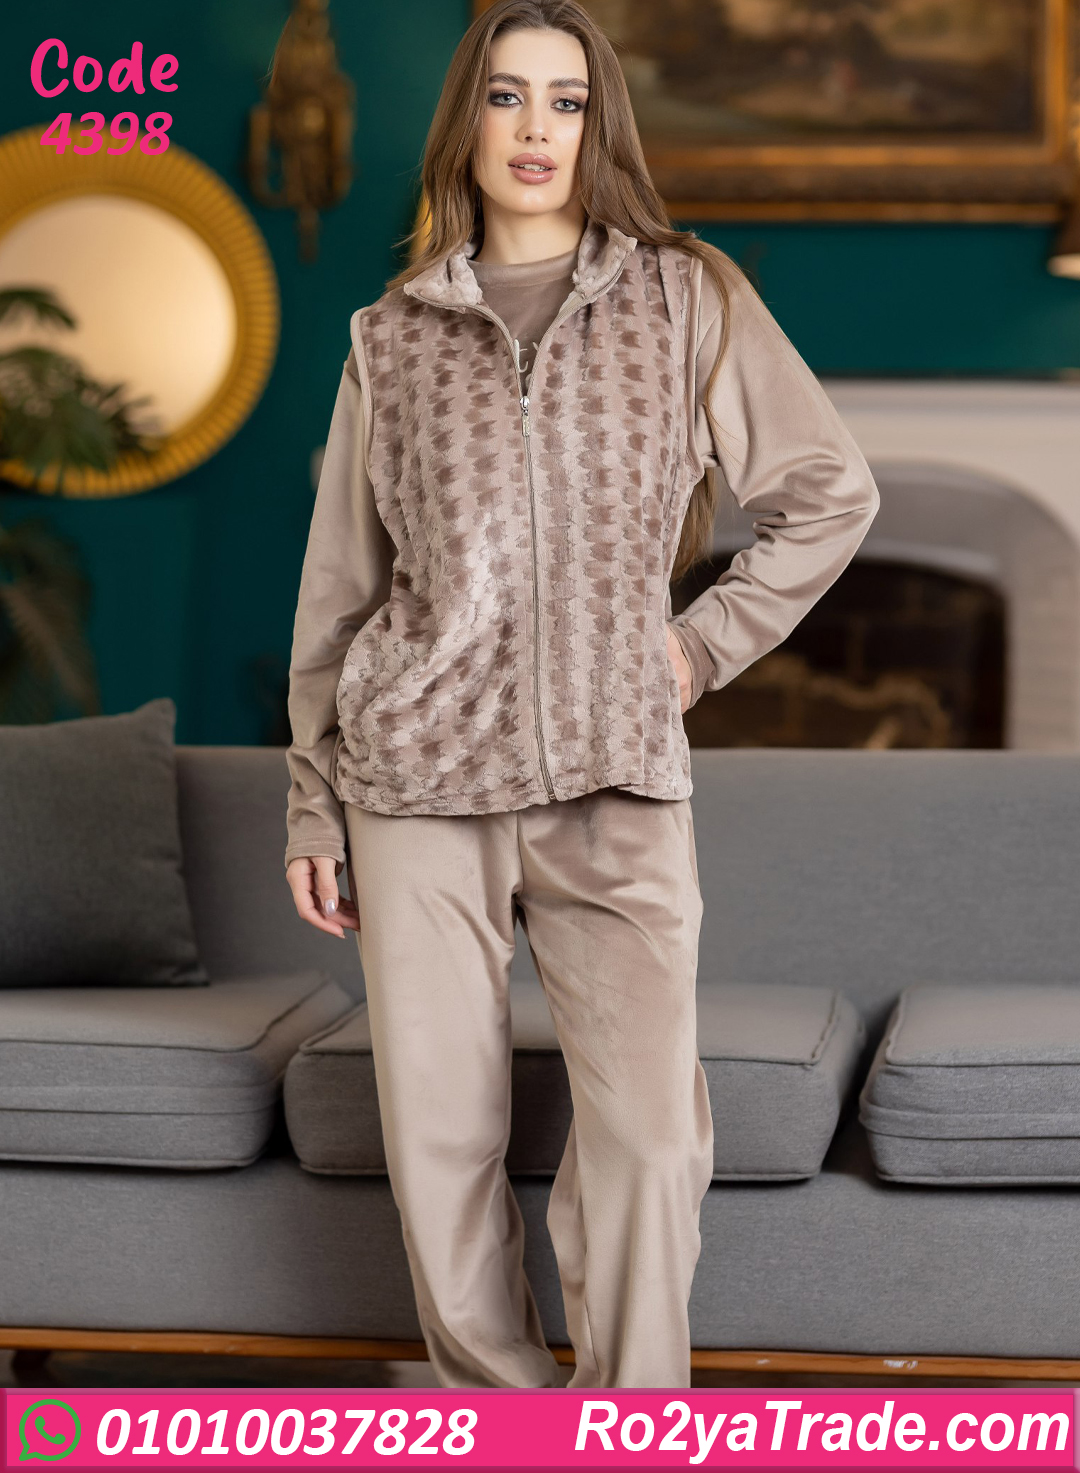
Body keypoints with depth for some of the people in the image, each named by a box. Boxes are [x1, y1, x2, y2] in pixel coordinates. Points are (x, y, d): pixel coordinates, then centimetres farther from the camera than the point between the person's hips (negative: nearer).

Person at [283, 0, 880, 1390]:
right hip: (421, 779, 1)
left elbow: (832, 491, 13)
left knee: (649, 1132, -10)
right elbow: (338, 585, 13)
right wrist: (314, 804, 10)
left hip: (618, 780, -1)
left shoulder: (688, 300, 8)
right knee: (440, 1135, 1)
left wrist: (705, 642, 3)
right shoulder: (393, 336, 10)